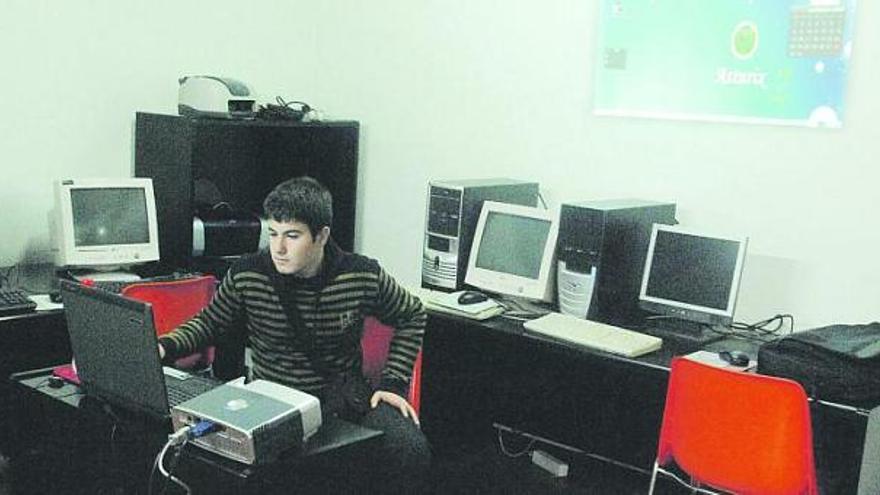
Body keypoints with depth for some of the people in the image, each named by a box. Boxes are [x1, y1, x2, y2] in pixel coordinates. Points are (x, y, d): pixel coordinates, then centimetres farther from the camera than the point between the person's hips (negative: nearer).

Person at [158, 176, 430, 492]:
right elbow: (210, 322, 12)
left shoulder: (363, 276, -7)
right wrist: (166, 347, -8)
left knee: (410, 452, -25)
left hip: (345, 398, 0)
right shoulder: (245, 276, -6)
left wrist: (393, 382, 1)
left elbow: (411, 316, 10)